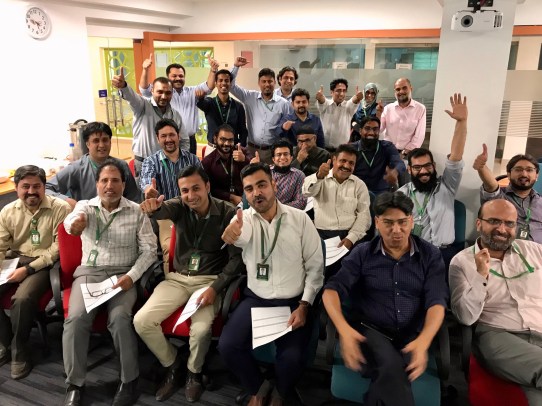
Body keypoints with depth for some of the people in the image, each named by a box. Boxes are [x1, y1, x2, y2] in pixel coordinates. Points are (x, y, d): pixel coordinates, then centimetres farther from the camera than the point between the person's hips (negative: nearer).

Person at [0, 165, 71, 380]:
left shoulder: (60, 208, -11)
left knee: (22, 299, -30)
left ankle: (19, 350, -4)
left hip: (44, 264, -5)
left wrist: (28, 269, -19)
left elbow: (59, 247, -13)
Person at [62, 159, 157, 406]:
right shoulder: (85, 206, 5)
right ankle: (74, 384, -6)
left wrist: (131, 276, -15)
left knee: (120, 318, -27)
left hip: (123, 274, -1)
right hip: (89, 272, 2)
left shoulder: (137, 212, 3)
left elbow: (149, 249, 0)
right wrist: (75, 221, -46)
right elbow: (72, 219, -20)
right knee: (76, 318, -23)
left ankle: (129, 380, -8)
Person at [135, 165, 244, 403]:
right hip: (177, 278, 4)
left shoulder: (227, 213, -10)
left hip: (210, 280, -3)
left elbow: (237, 258, -10)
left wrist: (215, 288, -21)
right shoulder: (180, 207, -3)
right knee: (141, 321, -14)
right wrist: (152, 207, -54)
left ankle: (194, 372, 7)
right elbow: (163, 209, -28)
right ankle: (172, 364, 14)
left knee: (201, 329, -29)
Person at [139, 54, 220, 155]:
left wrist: (213, 70, -25)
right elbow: (144, 90, -13)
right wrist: (145, 70, -31)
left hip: (190, 141, 3)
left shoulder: (192, 91, 9)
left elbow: (208, 87, -5)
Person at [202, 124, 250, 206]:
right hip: (223, 201, -2)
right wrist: (232, 197, -11)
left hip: (246, 198, 2)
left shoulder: (242, 152, 4)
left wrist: (244, 160, -25)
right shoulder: (207, 162, 1)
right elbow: (211, 189, 0)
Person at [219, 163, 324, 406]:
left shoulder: (299, 218, -3)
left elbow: (315, 266, -1)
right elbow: (241, 236, -30)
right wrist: (232, 234, -55)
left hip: (293, 302, -1)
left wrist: (304, 306, -11)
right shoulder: (244, 218, -3)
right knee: (227, 346, -18)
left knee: (292, 357, -22)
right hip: (255, 299, 2)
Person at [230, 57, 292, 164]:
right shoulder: (250, 97, 4)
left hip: (273, 151, -1)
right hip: (252, 149, 1)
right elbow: (231, 86, 4)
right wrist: (236, 66, -5)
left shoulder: (284, 104, 1)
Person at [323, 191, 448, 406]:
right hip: (369, 329, 0)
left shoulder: (430, 255, 6)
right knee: (392, 368, -32)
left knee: (391, 374, -31)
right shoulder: (362, 253, 3)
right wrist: (344, 329, -24)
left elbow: (436, 302, -4)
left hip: (412, 336, 1)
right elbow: (332, 290, -4)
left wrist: (423, 342, -23)